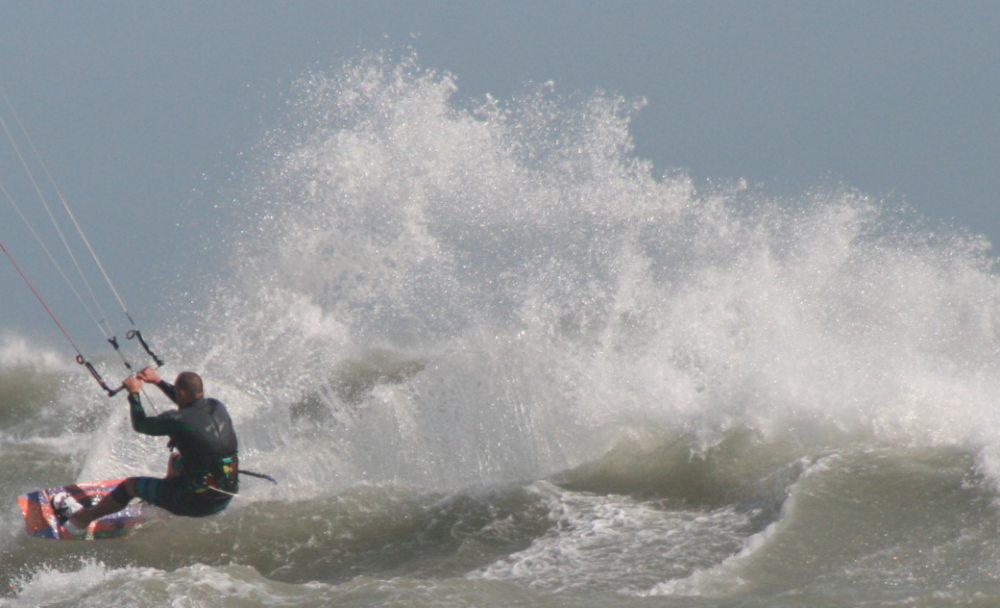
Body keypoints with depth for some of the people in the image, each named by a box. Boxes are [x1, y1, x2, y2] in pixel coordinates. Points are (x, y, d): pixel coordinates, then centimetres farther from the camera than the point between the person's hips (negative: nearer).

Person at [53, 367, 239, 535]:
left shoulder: (179, 419, -23)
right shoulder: (217, 407, -2)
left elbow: (140, 424, -5)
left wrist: (134, 392, 9)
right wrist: (158, 381, 28)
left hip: (197, 502, -7)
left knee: (131, 485, 14)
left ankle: (82, 518, 33)